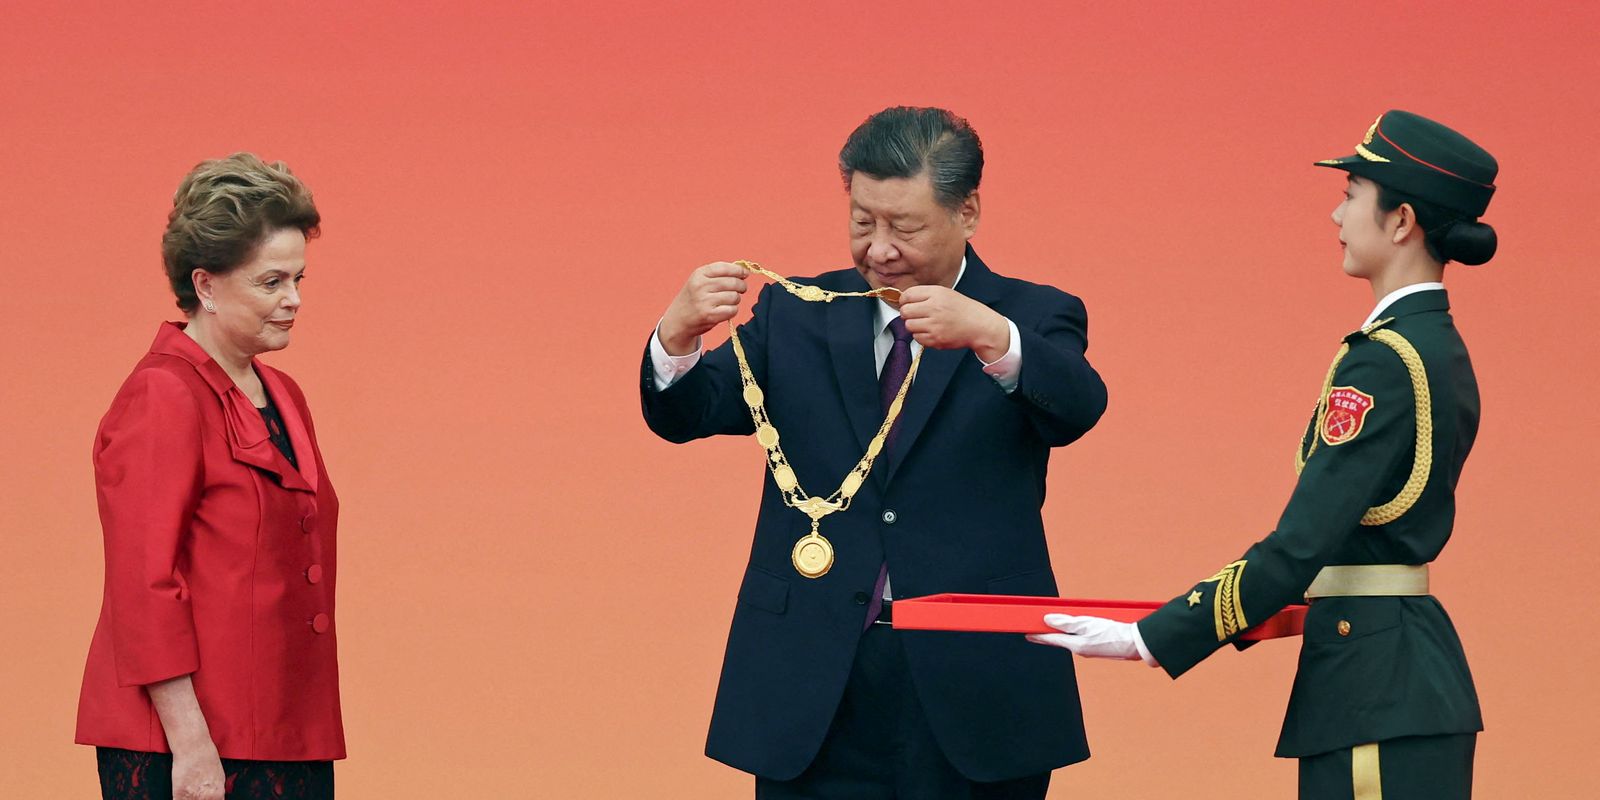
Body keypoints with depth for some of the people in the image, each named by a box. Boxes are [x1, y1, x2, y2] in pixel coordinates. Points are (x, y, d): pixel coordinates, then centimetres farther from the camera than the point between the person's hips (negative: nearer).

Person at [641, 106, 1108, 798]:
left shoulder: (1032, 319, 4)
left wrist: (988, 335, -37)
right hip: (813, 690, 2)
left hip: (973, 689, -2)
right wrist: (678, 332, -23)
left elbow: (1077, 408, -17)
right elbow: (684, 416, 0)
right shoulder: (795, 315, 11)